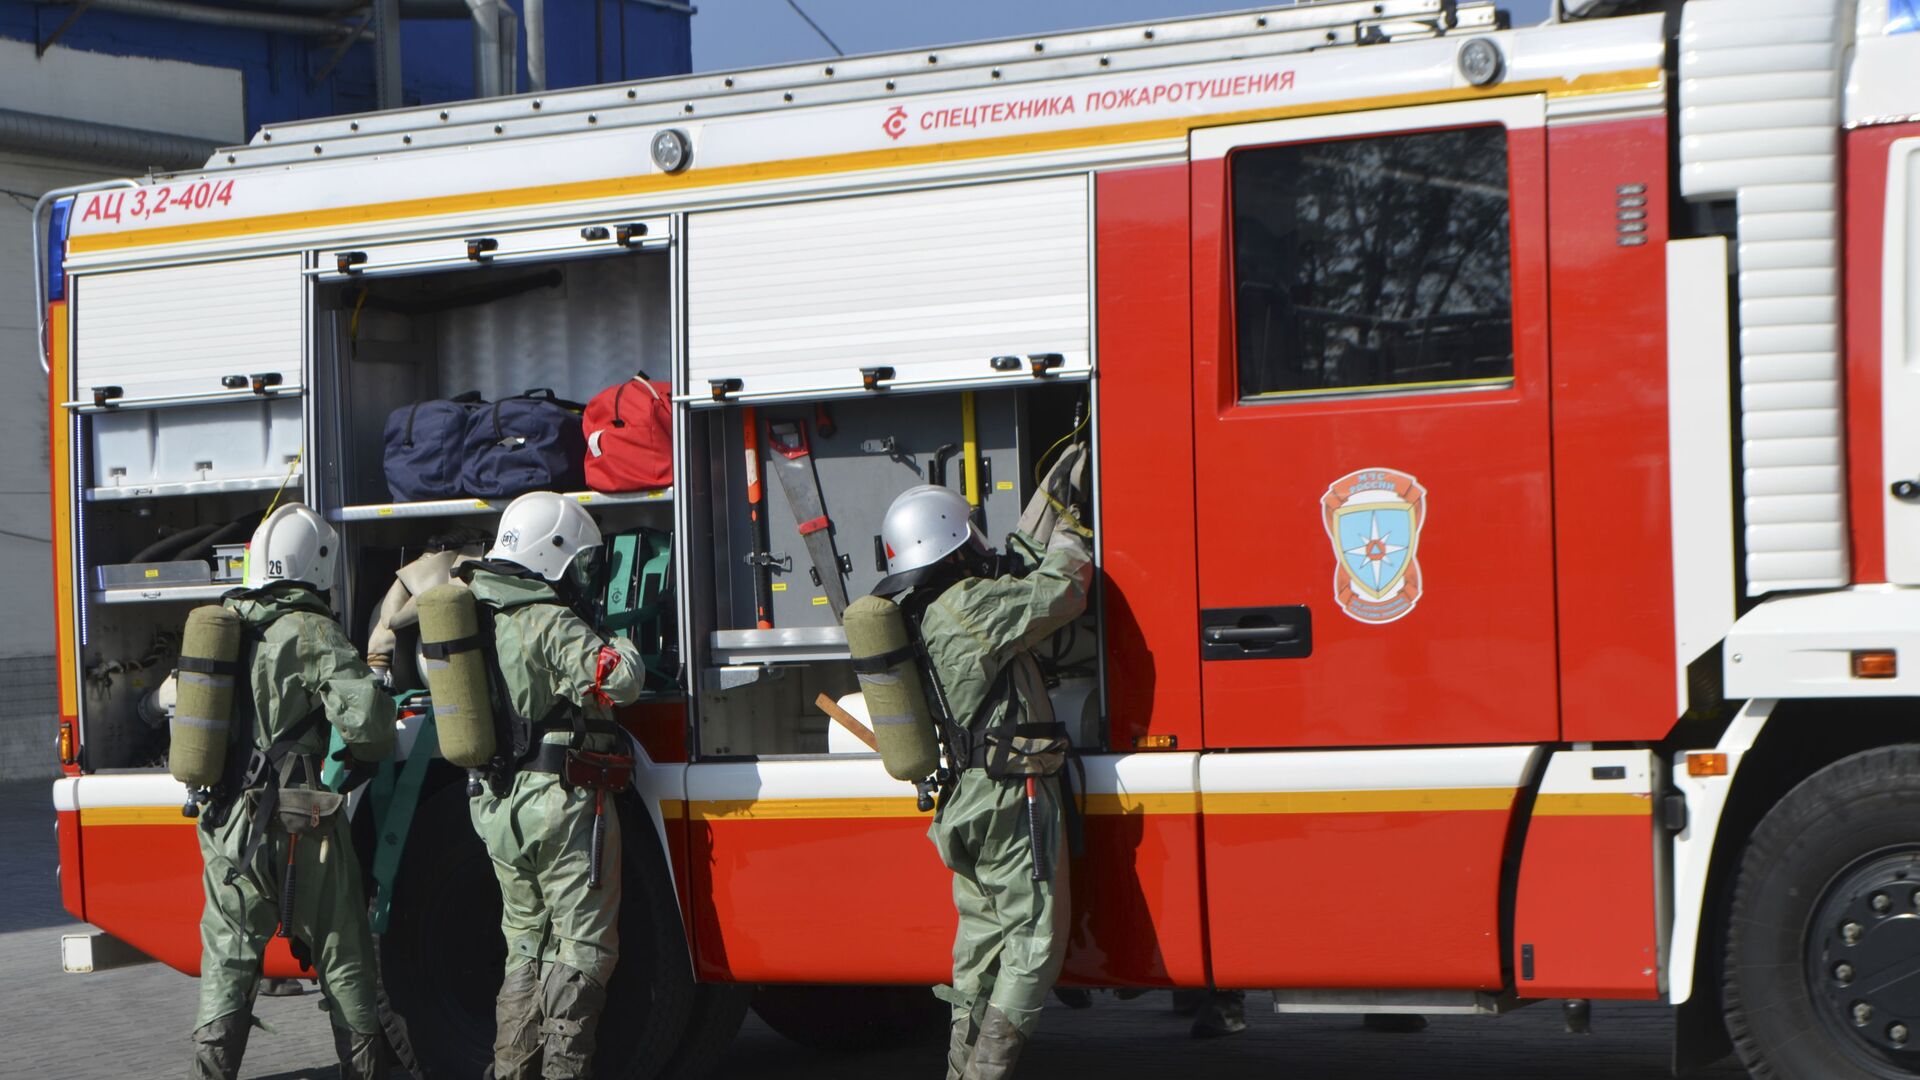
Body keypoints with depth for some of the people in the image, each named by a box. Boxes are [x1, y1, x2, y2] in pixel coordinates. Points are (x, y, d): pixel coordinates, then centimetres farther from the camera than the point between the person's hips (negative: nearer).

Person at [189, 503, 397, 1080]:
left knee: (227, 964, 12)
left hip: (227, 826, 5)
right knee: (344, 965, 9)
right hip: (300, 827, -5)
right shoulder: (312, 634, -12)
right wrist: (370, 751, 0)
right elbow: (365, 719, -21)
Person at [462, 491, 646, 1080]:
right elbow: (620, 680, -23)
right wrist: (622, 645, -2)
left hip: (498, 807, 8)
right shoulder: (549, 625, -17)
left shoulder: (471, 615, 7)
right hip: (563, 804, -8)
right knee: (583, 946, 0)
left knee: (526, 944, 17)